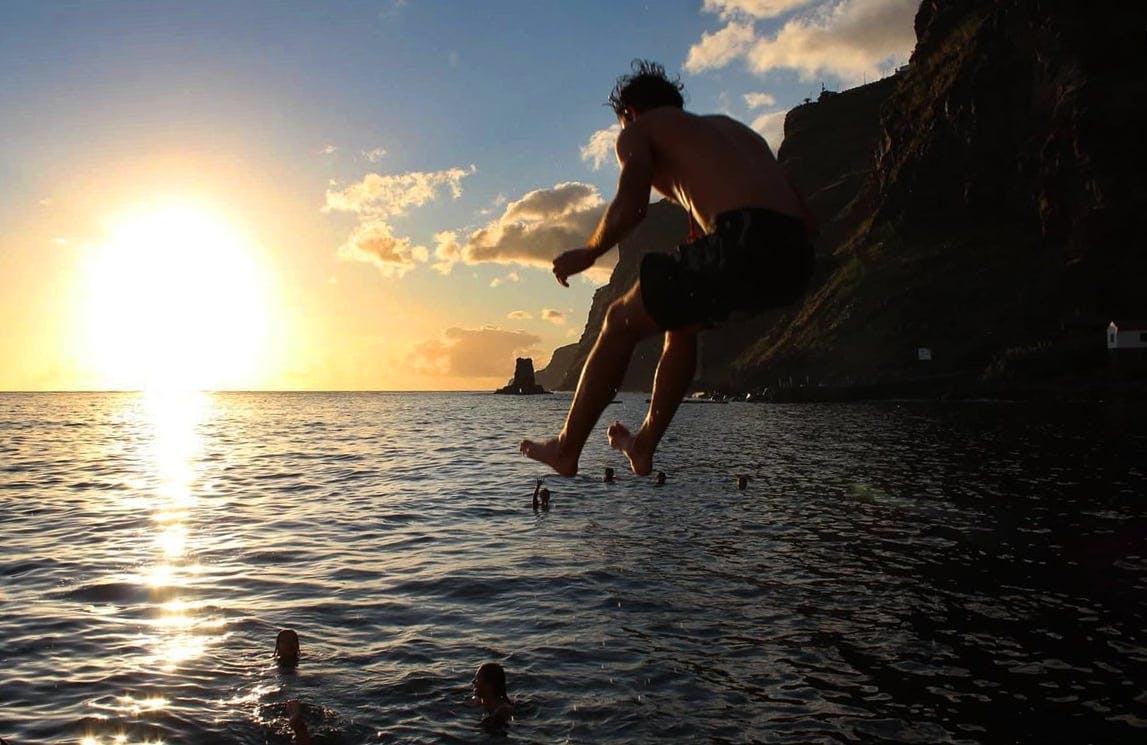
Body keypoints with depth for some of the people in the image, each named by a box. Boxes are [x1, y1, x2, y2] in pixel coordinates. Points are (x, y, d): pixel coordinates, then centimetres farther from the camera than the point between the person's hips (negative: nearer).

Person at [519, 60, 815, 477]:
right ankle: (644, 445, 37)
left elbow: (630, 207, -6)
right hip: (794, 262, 7)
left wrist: (587, 253, 12)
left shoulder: (639, 130, 16)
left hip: (743, 242, -7)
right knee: (682, 321, 31)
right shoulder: (728, 126, 34)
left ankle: (567, 450, 21)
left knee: (623, 322, 13)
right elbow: (805, 219, 25)